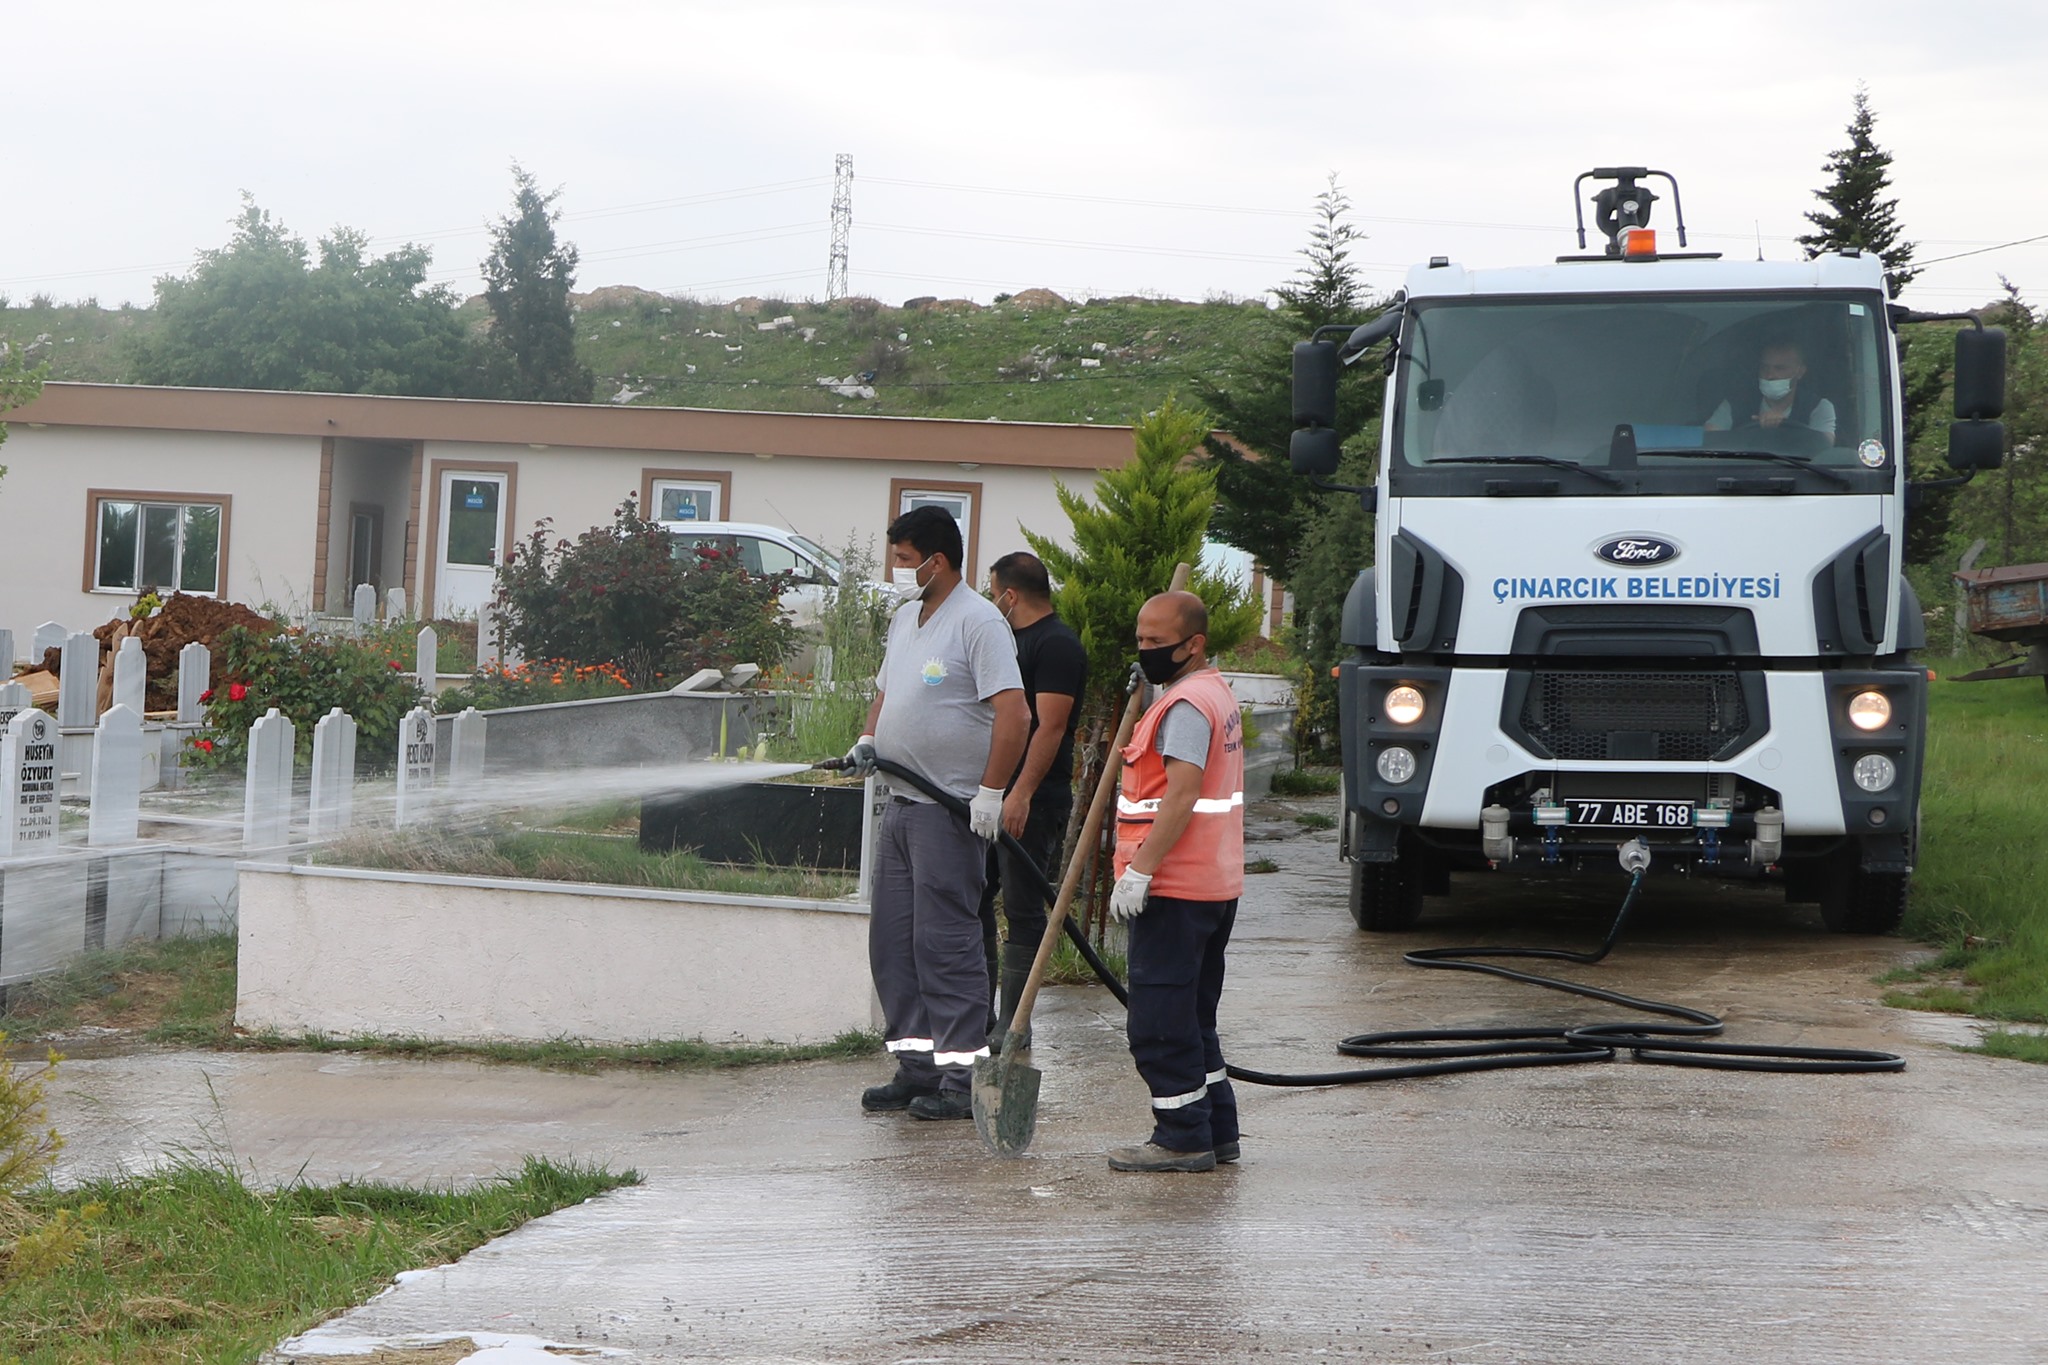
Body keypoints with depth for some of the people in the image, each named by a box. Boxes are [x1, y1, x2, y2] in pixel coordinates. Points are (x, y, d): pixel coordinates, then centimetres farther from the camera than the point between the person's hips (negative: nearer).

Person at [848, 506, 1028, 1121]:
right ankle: (916, 1065, 18)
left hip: (951, 810, -9)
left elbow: (1013, 714, -19)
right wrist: (868, 740, 8)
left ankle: (964, 1078, -2)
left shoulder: (978, 621, -13)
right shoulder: (905, 618, 16)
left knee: (946, 942, -8)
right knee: (892, 942, 10)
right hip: (901, 801, 9)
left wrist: (991, 793, -21)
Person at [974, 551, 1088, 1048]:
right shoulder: (1012, 639, 19)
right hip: (991, 793, 10)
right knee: (974, 900, 11)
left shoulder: (1057, 645, -12)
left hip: (1032, 801, -10)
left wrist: (1021, 794, -26)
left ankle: (1013, 1023, -1)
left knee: (1022, 910, -5)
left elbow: (1049, 727, -20)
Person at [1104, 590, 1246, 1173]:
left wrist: (1139, 869, -24)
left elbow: (1182, 794, -24)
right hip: (1214, 884, 11)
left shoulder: (1186, 705, -16)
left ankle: (1183, 1138, -2)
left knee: (1160, 1020, -5)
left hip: (1175, 887, -11)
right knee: (1191, 1015, 17)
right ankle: (1216, 1130, 21)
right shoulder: (1216, 693, 18)